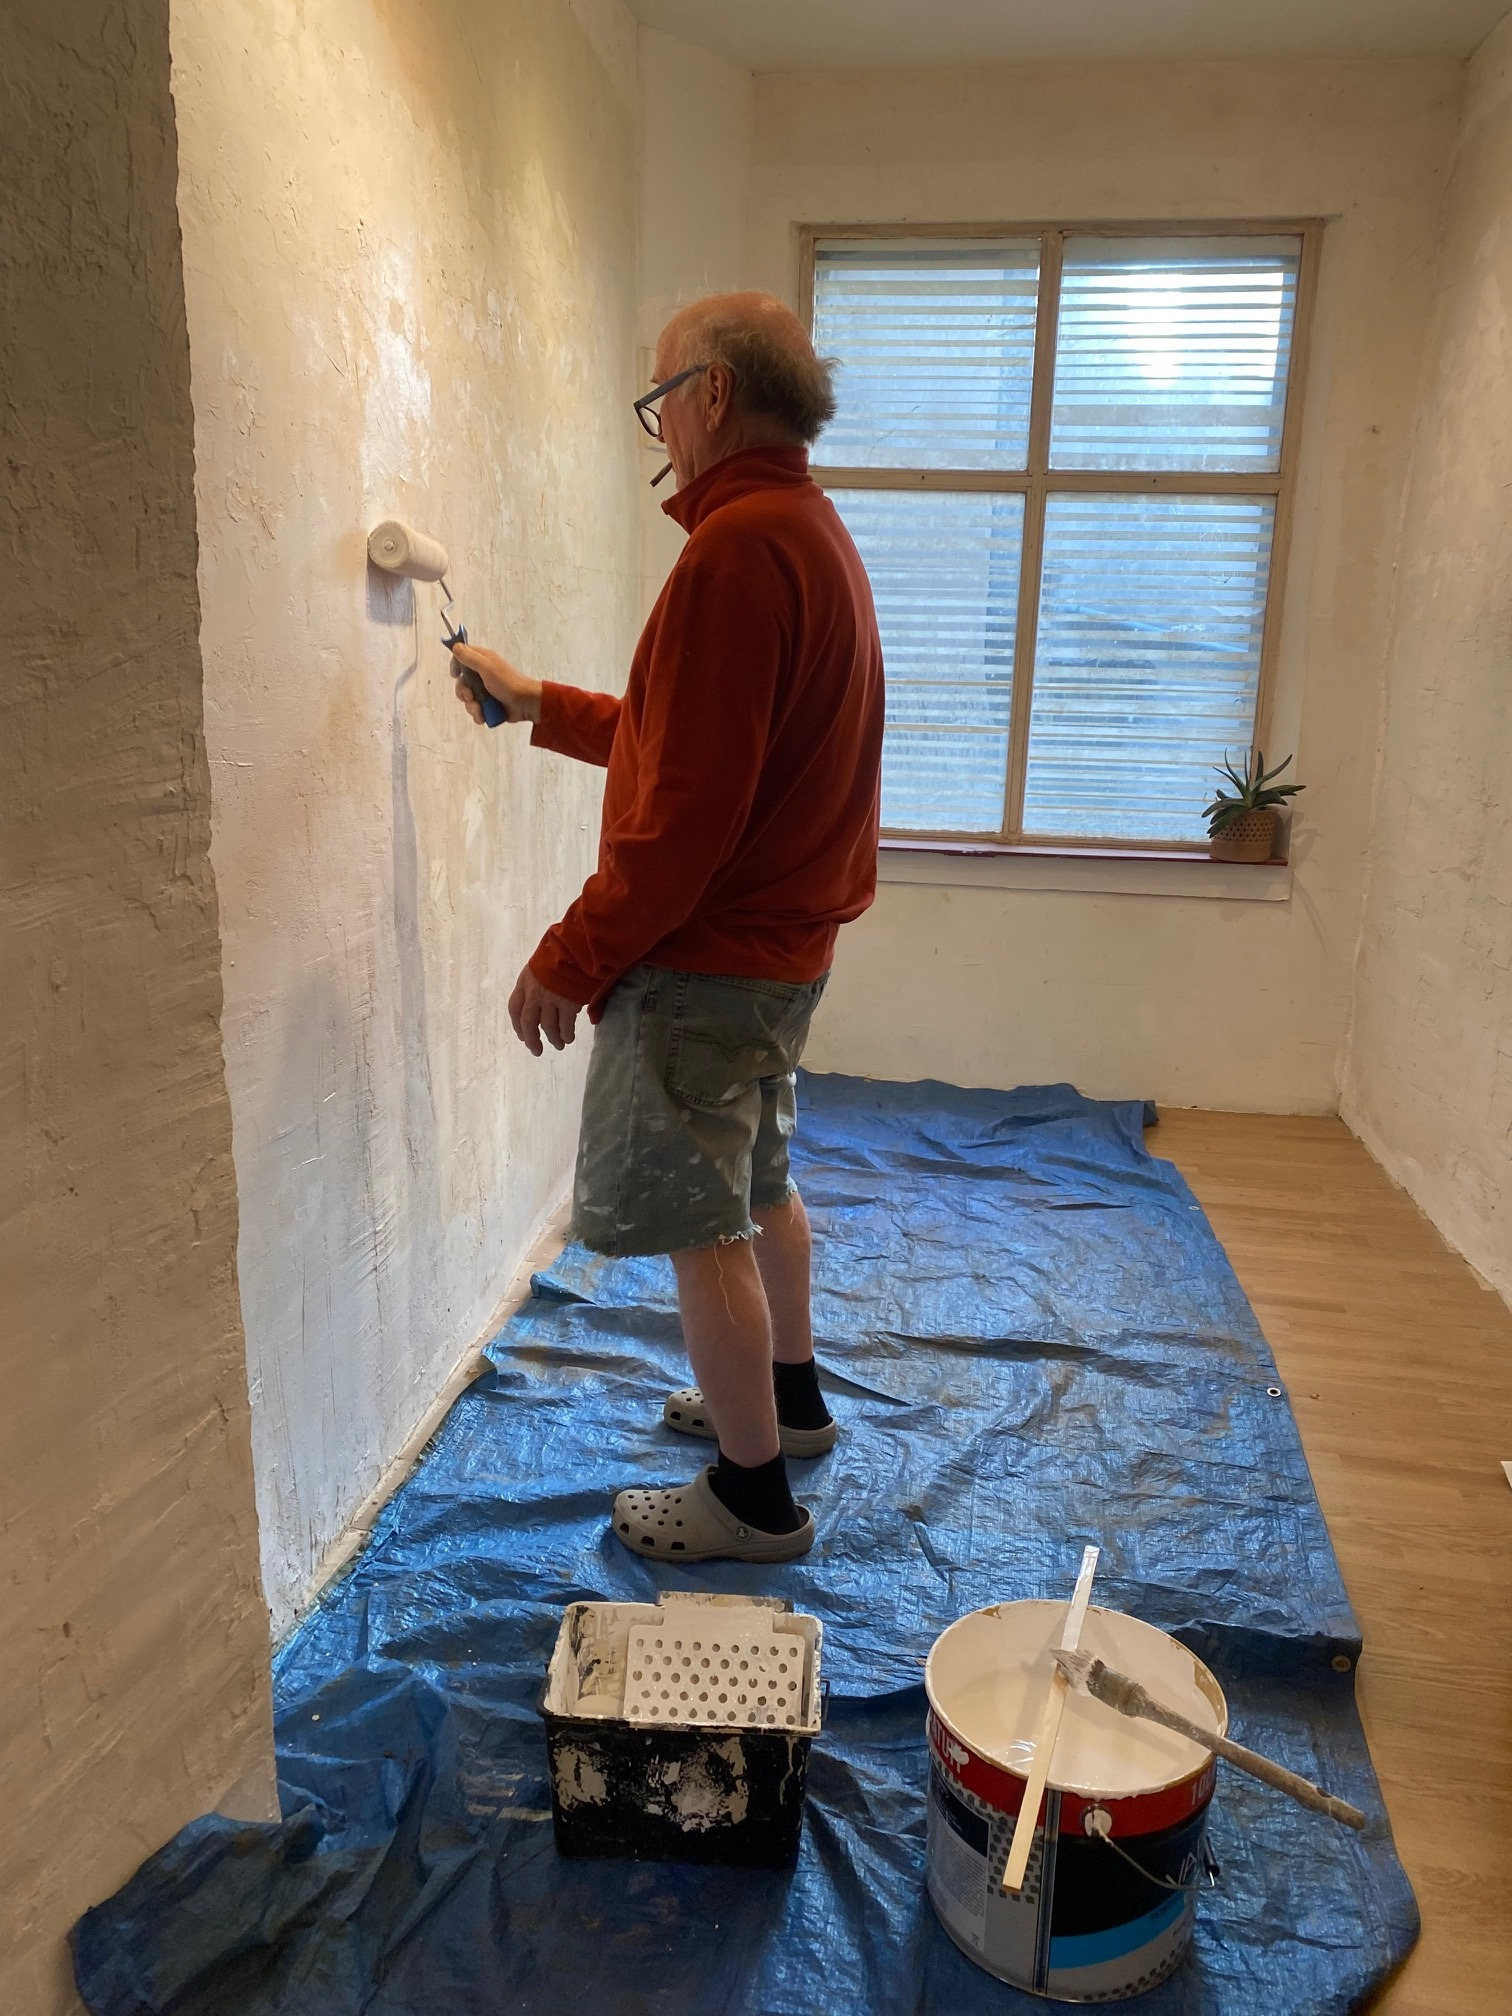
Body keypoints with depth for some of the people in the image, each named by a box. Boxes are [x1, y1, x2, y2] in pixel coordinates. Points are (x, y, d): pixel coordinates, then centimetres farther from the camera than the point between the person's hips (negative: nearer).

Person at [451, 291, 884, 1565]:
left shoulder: (738, 549, -20)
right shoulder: (809, 531, 13)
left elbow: (689, 803, -25)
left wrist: (574, 957, -19)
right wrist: (539, 705, 18)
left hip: (710, 956, -10)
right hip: (781, 936, 10)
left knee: (698, 1220, 1)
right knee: (755, 1183, 23)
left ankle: (755, 1498, 17)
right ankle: (789, 1399, 42)